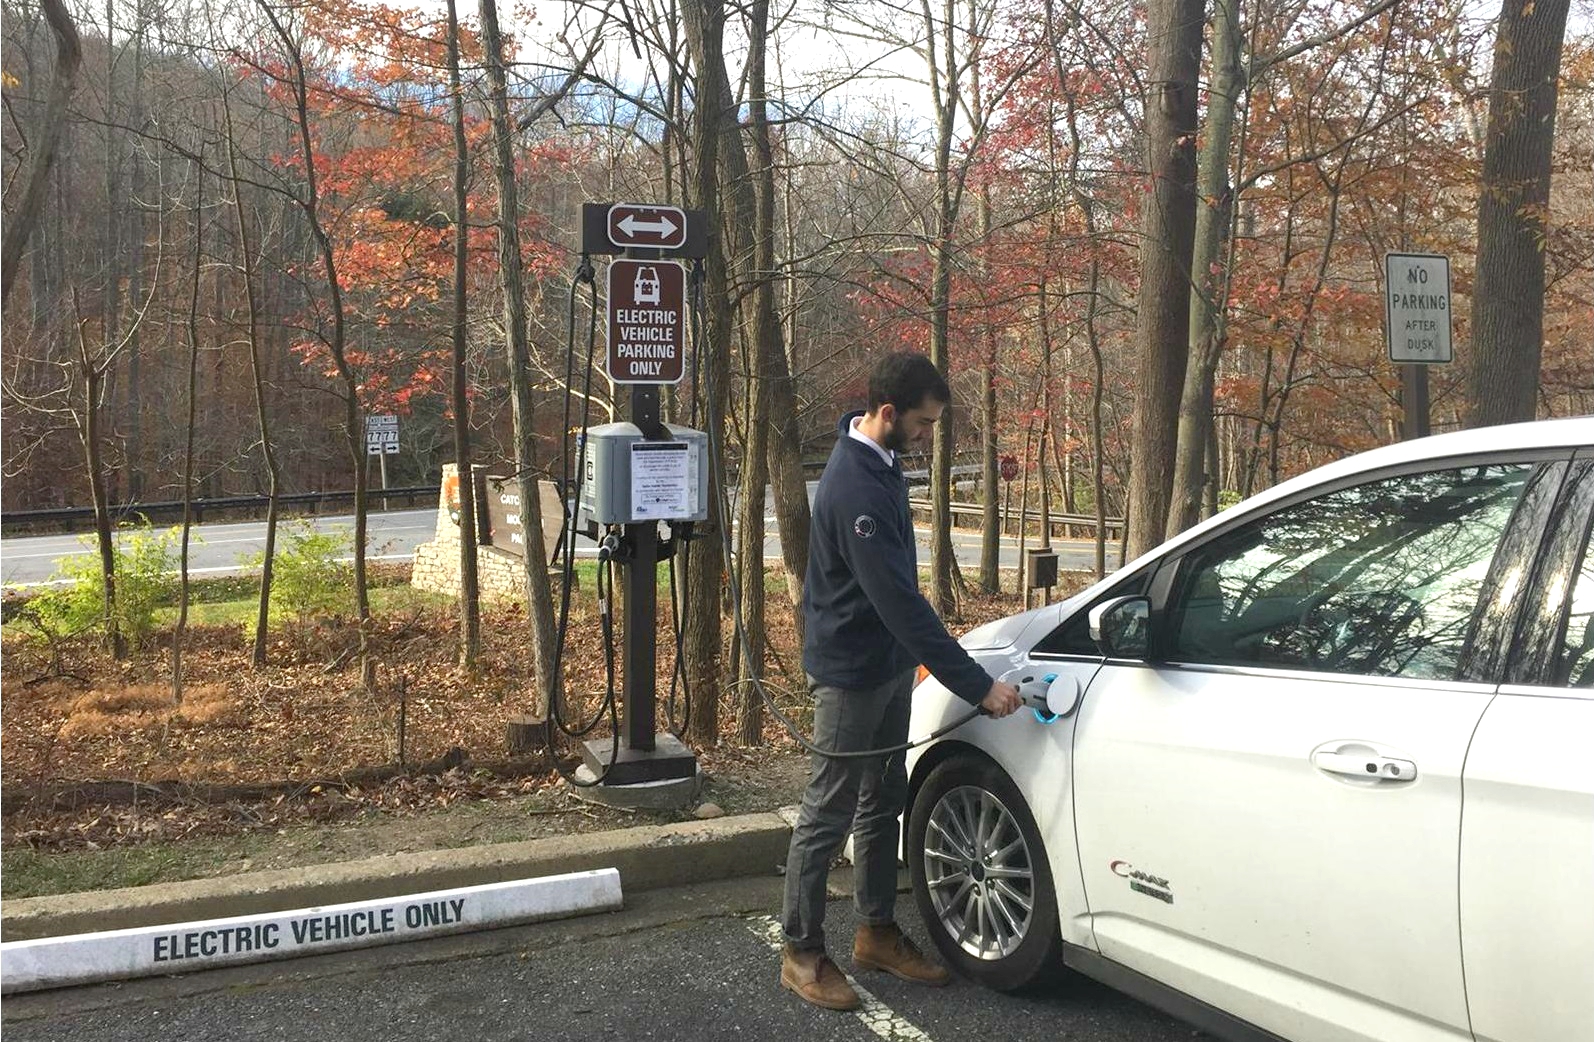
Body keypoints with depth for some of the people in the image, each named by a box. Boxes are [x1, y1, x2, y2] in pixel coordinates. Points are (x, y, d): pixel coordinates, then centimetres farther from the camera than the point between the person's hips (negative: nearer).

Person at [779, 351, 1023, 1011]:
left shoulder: (880, 462, 3)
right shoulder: (854, 487, -29)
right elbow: (901, 602, -31)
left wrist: (912, 654, 21)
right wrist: (977, 687, -29)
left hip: (887, 665, 9)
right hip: (850, 673, -9)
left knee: (882, 802, 17)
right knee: (829, 813, 2)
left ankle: (877, 932, 31)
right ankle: (802, 953, 15)